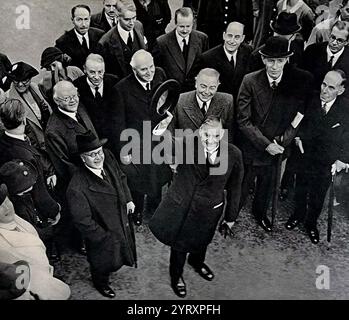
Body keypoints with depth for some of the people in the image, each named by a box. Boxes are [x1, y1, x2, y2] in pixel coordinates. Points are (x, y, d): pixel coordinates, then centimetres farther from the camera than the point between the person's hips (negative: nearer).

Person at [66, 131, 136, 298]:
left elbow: (121, 177, 5)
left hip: (122, 221, 6)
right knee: (104, 262, 23)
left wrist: (128, 199, 2)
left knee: (119, 254, 33)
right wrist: (104, 237, -19)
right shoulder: (77, 188, -39)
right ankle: (101, 283, 56)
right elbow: (83, 222, -28)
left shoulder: (108, 158, -18)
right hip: (102, 234, -6)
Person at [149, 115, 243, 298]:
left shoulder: (234, 155, -18)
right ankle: (176, 276, 52)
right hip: (180, 207, -2)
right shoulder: (186, 144, -24)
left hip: (208, 211, 2)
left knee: (201, 242, 29)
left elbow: (234, 187, -5)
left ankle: (197, 263, 66)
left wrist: (230, 216, 3)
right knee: (179, 245, 20)